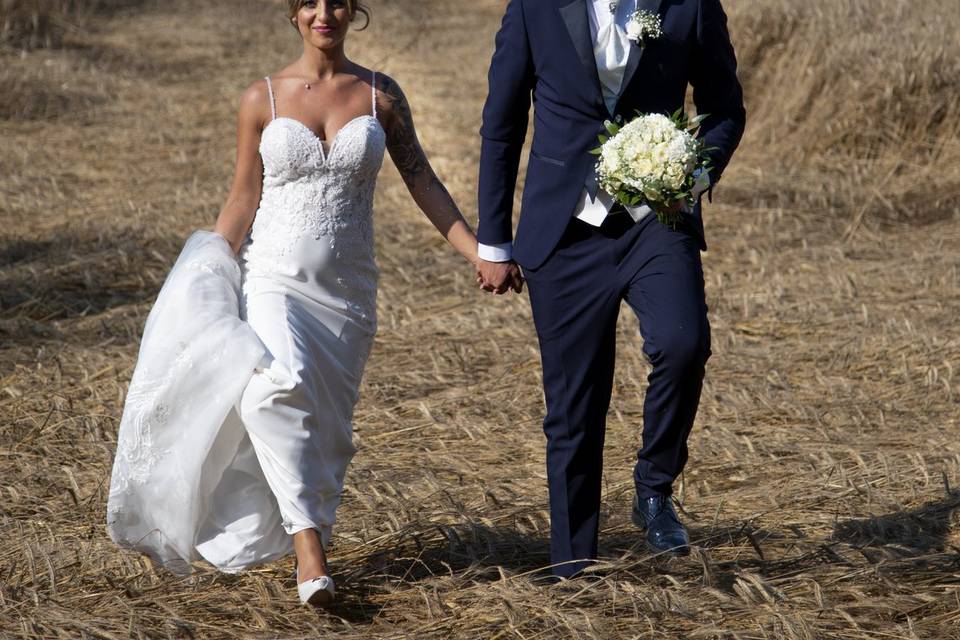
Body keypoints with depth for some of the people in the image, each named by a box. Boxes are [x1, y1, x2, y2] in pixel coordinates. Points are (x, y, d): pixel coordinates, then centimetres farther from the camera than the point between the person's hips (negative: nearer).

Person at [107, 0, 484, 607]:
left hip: (347, 288, 3)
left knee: (324, 427, 6)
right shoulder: (263, 99, 1)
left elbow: (424, 181, 6)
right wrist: (209, 279, -2)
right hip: (274, 276, -3)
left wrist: (479, 251, -1)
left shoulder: (381, 95, 5)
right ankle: (308, 543, -31)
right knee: (278, 388, -28)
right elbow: (243, 200, 4)